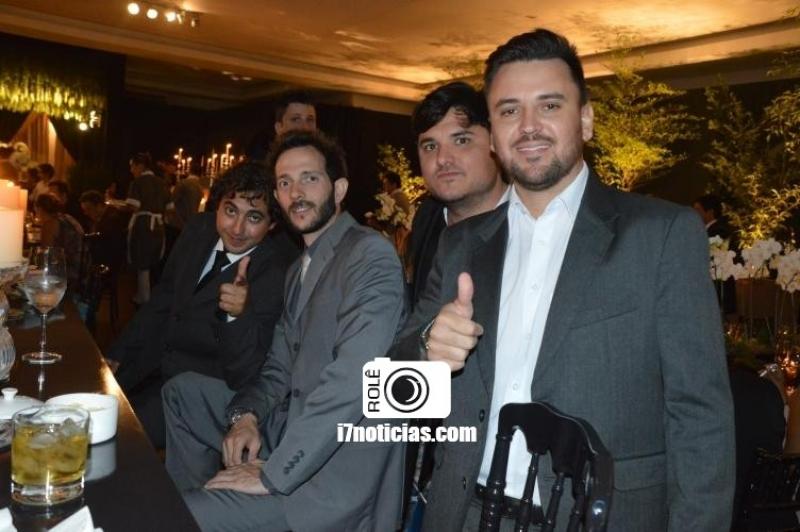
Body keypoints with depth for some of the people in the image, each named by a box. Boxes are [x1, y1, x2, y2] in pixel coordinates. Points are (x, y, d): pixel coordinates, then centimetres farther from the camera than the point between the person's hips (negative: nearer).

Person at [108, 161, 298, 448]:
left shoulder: (279, 274, -22)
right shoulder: (200, 229, -2)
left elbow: (244, 376, -22)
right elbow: (160, 302, 12)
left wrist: (242, 314, -39)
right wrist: (116, 357, 8)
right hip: (154, 361, 6)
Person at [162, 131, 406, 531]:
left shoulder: (371, 255, -16)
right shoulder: (300, 270, 15)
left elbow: (351, 381, -27)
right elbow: (280, 367, 15)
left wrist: (273, 475, -22)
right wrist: (245, 415, -5)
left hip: (334, 473, -9)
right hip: (289, 430, 9)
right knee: (182, 391, 16)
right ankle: (191, 500, 23)